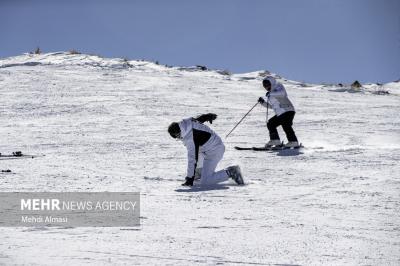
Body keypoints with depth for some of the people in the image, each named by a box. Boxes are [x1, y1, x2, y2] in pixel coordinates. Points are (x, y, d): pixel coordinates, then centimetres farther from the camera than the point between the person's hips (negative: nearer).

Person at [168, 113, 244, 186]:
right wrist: (209, 116, 39)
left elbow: (193, 159, -27)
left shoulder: (190, 138, -30)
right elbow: (201, 117, 17)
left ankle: (229, 173, -11)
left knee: (204, 182, -15)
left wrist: (190, 179, -22)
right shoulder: (189, 122, -5)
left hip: (214, 153, -10)